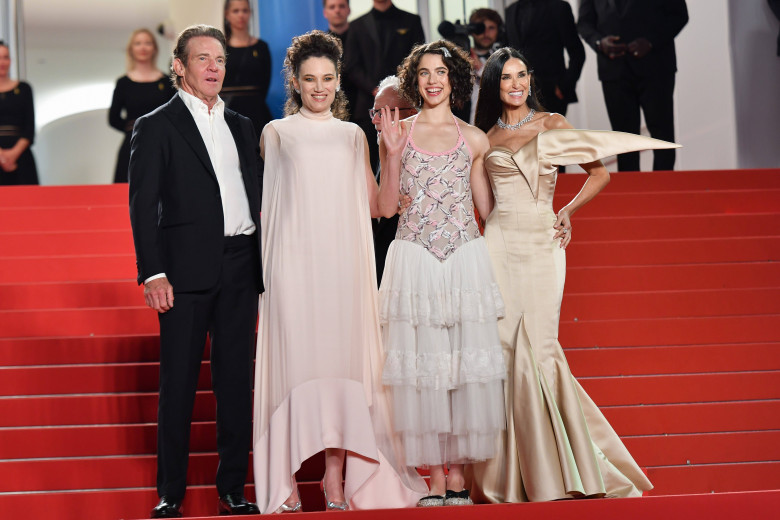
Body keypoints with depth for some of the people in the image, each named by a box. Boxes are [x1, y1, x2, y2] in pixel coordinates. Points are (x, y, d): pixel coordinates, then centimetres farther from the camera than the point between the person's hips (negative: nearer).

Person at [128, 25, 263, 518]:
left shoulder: (242, 126, 16)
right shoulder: (157, 126, 0)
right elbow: (143, 205, -5)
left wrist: (261, 264, 9)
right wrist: (152, 273, -14)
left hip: (240, 268, 5)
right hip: (187, 269, -5)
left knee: (237, 380, 7)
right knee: (178, 383, 0)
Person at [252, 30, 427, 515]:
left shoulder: (353, 135, 16)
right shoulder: (275, 134, 10)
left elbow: (382, 206, 11)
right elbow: (265, 199, 6)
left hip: (343, 265, 2)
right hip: (293, 262, -2)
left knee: (341, 359, -1)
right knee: (294, 359, -6)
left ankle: (337, 481, 2)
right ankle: (286, 481, -3)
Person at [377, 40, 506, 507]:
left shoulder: (473, 138, 9)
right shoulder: (399, 132, 8)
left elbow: (488, 206, 13)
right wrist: (392, 152, -6)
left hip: (466, 259, 1)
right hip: (414, 259, -1)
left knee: (467, 365, -1)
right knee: (423, 365, -1)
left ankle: (458, 475, 6)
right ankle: (435, 479, 4)